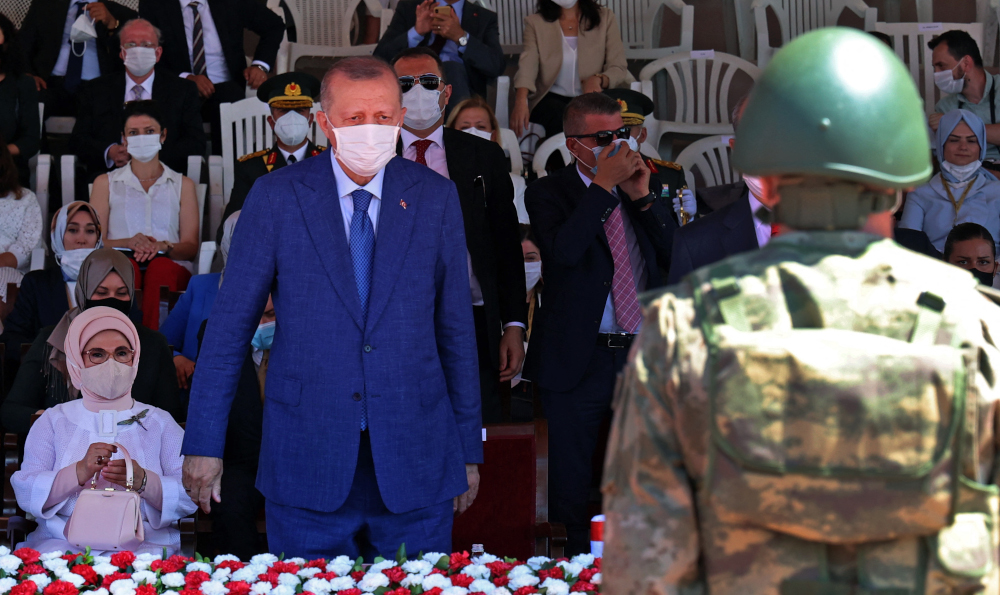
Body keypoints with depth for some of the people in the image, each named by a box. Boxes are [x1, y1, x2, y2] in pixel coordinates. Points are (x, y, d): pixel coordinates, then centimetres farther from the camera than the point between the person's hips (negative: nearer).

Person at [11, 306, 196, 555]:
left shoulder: (159, 422, 15)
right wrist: (79, 472, -16)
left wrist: (143, 481, -19)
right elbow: (25, 493, 2)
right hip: (63, 544, 1)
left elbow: (191, 494, 1)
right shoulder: (54, 420, 17)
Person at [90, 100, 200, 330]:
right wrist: (129, 243, -12)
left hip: (171, 269, 0)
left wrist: (163, 246, -12)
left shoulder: (182, 185, 24)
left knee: (161, 268, -37)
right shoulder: (106, 183, 23)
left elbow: (191, 247, 12)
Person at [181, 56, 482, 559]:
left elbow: (456, 327, 8)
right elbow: (229, 324, 1)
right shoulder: (275, 197, -1)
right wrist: (204, 442, -2)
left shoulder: (436, 198, 4)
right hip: (306, 466, -1)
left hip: (414, 466, 1)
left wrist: (468, 449, 8)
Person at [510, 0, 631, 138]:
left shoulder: (605, 18, 7)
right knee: (560, 118, -34)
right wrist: (520, 102, -30)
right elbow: (527, 66, -10)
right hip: (552, 99, 0)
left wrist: (598, 80, -23)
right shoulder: (535, 23, 5)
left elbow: (618, 68, 1)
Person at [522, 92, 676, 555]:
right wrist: (604, 185, -19)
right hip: (579, 359, -4)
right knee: (573, 488, 5)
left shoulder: (639, 188, 11)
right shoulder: (548, 193, -3)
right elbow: (562, 249, -22)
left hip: (642, 357, 4)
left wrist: (643, 196, -6)